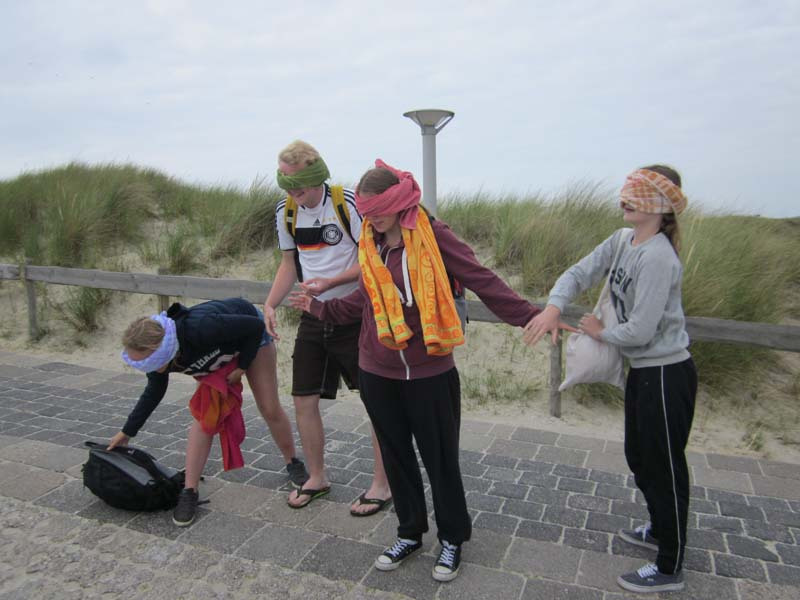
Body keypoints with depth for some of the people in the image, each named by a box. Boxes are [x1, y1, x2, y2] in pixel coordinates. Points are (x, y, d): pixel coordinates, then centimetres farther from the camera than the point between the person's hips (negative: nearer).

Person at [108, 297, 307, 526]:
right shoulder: (158, 353, -25)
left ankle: (293, 463, 23)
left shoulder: (199, 329, -46)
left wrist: (242, 367, -25)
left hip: (249, 336, -4)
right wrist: (126, 432, 4)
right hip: (217, 356, 4)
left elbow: (255, 325, -33)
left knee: (270, 409, 1)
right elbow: (153, 393, -3)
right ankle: (189, 492, 0)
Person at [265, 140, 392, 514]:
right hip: (313, 318, 6)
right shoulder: (286, 212, 4)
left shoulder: (347, 204, -14)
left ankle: (382, 485, 18)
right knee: (304, 400, 9)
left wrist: (330, 282, -24)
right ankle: (317, 477, 30)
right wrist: (270, 305, -2)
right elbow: (289, 265, 12)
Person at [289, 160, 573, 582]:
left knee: (440, 459, 10)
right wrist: (321, 308, 15)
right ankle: (410, 533, 39)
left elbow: (482, 281, -16)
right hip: (377, 374, 5)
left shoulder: (432, 237, -12)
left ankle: (452, 539, 33)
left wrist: (529, 317, -23)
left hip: (429, 374, -5)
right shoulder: (369, 244, 4)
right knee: (396, 456, 17)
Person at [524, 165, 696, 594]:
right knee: (639, 458, 24)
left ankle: (669, 569, 25)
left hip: (666, 376, -9)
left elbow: (639, 331, -26)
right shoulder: (621, 241, 1)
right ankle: (660, 530, 48)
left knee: (664, 466, 6)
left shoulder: (657, 257, -25)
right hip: (641, 370, 9)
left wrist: (599, 332, -8)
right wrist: (553, 307, -21)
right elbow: (580, 273, -2)